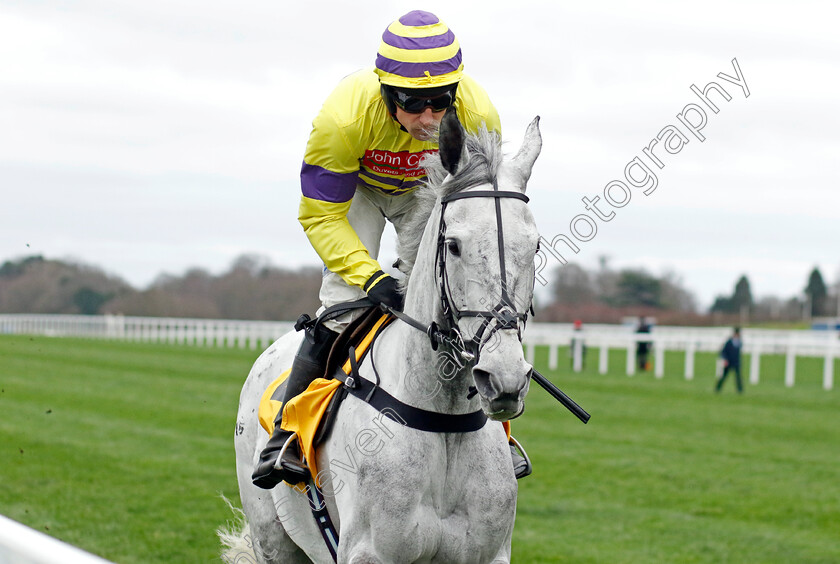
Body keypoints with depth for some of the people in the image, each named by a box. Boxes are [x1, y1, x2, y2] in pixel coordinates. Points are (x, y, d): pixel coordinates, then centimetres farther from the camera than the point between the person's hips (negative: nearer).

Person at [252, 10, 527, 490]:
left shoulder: (479, 116, -33)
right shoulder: (344, 117, -41)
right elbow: (322, 215, -31)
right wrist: (371, 276, -44)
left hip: (430, 193, 2)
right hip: (355, 189, -2)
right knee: (343, 304, -17)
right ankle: (288, 434, -7)